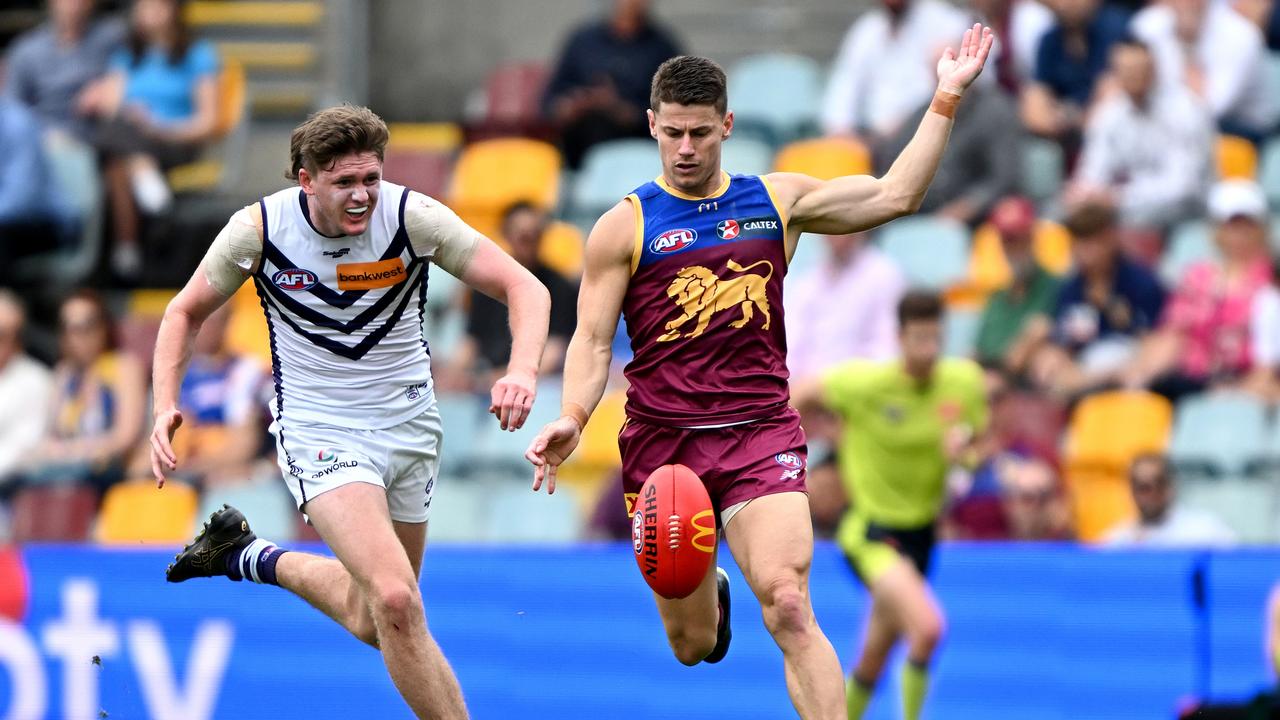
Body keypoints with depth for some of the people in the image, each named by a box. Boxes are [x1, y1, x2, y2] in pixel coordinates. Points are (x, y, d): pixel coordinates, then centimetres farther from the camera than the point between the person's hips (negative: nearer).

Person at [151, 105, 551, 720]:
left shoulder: (411, 216, -16)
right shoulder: (259, 229, -14)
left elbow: (524, 287, -14)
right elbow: (186, 312, 2)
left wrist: (522, 370, -33)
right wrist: (165, 405, -13)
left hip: (408, 423, 3)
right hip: (319, 432, -3)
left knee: (372, 621, 16)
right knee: (396, 602, -24)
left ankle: (253, 559, 42)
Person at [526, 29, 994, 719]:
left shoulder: (777, 200, 9)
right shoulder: (624, 226, 2)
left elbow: (893, 195, 8)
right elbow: (593, 339, 0)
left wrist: (945, 98, 3)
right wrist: (571, 418, -18)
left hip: (761, 433, 0)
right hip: (662, 441, 0)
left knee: (788, 608, -22)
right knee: (693, 645, 8)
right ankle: (709, 592, 47)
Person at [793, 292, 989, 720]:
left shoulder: (965, 382, -6)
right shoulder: (866, 382, -18)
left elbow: (977, 450, 8)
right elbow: (799, 395, -2)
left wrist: (965, 455, -15)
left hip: (921, 530, 5)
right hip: (871, 531, -5)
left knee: (873, 661, 16)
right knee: (927, 627, -27)